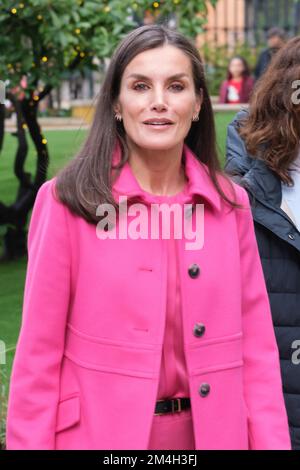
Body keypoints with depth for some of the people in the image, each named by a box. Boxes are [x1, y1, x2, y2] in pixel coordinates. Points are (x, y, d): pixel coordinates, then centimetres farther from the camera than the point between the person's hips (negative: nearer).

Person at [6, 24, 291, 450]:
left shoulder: (229, 204, 0)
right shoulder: (67, 200, -10)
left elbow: (256, 345, 1)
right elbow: (39, 350, -9)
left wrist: (272, 442, -5)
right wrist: (30, 444, -11)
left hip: (208, 430, 3)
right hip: (100, 432, -3)